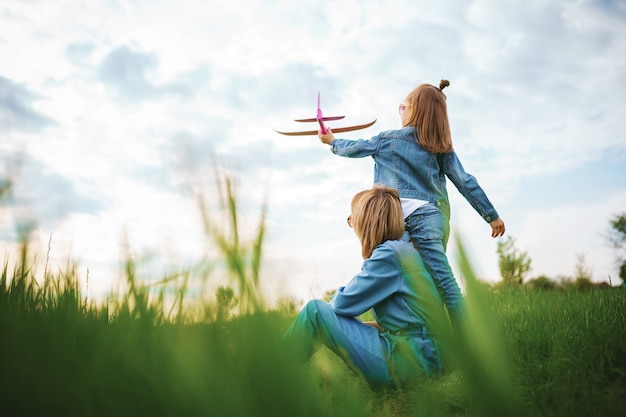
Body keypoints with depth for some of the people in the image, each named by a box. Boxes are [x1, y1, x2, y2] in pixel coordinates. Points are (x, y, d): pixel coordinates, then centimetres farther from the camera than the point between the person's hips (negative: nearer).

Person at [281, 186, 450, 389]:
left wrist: (336, 296, 11)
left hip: (406, 361, -10)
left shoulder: (389, 253, -14)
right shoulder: (404, 248, 14)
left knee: (315, 310, -8)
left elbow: (343, 303, -13)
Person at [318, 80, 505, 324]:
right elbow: (465, 182, 8)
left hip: (419, 216, -5)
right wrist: (491, 215, 13)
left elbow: (354, 148, 19)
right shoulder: (442, 148, 12)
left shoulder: (388, 140, 3)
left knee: (444, 279, -7)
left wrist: (332, 141, 39)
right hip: (440, 217, 5)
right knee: (438, 278, 7)